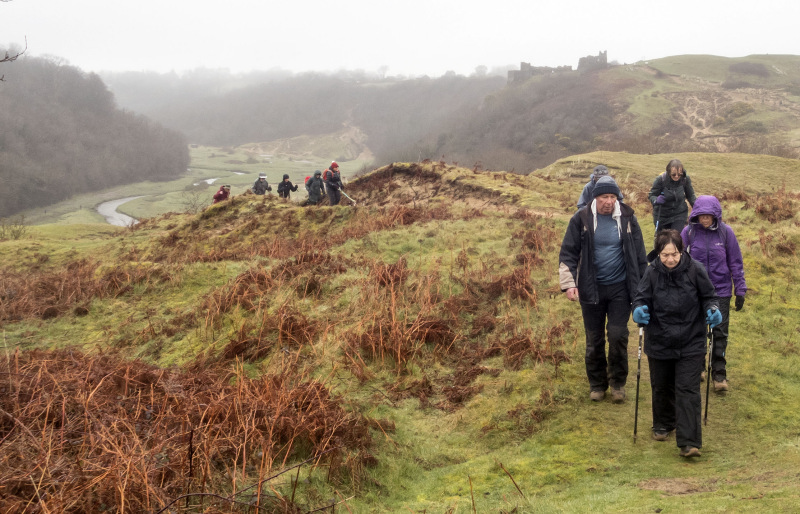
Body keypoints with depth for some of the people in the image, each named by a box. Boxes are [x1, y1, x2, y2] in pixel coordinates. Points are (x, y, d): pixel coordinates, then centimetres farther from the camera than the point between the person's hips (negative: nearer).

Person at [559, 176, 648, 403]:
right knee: (594, 339, 9)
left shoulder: (627, 218, -2)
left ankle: (618, 382, 15)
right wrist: (569, 283, -12)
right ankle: (597, 384, 25)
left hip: (619, 288, 0)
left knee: (618, 336, -3)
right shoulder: (581, 219, -6)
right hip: (591, 289, 0)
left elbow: (639, 255, 6)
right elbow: (568, 253, -3)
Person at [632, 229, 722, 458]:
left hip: (691, 344, -2)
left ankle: (689, 442, -6)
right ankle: (663, 424, 43)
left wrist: (712, 310, -19)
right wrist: (639, 309, -25)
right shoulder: (652, 272, -9)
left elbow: (708, 296, 1)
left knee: (687, 390, -6)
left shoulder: (695, 270, -11)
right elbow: (641, 297, -3)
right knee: (661, 387, 18)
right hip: (659, 342, 2)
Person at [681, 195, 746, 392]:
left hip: (721, 290, -1)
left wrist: (740, 290, 1)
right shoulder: (689, 232, -6)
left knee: (720, 332, 0)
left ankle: (719, 373, 10)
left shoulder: (725, 232, -6)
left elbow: (735, 263, 1)